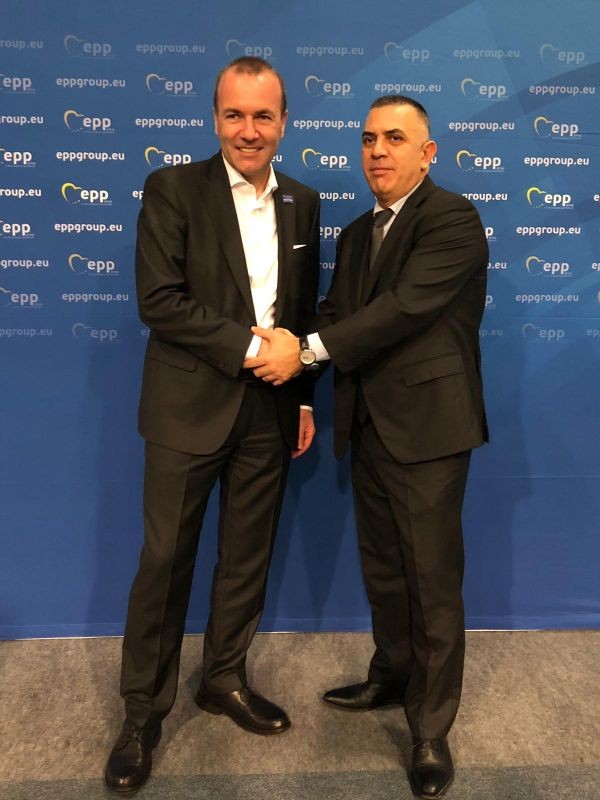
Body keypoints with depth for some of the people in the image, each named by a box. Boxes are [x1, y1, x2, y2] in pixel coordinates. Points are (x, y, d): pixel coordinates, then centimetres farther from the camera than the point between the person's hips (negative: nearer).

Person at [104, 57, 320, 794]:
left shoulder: (303, 203, 10)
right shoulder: (173, 189, -4)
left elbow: (305, 310, 13)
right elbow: (158, 299, -13)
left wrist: (305, 396, 9)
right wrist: (248, 345, -15)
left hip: (270, 410, 4)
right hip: (191, 406, -4)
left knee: (248, 558, 13)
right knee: (165, 560, 4)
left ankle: (224, 679, 34)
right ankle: (143, 709, 22)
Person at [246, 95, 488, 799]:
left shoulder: (453, 220, -9)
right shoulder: (357, 234, 17)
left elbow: (406, 308, -20)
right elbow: (338, 313, 10)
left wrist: (307, 349, -19)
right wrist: (291, 345, -11)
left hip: (426, 425, -7)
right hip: (370, 426, 8)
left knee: (432, 581, 2)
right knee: (382, 570, 19)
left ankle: (430, 731, 19)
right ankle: (391, 677, 41)